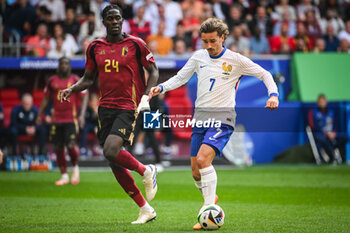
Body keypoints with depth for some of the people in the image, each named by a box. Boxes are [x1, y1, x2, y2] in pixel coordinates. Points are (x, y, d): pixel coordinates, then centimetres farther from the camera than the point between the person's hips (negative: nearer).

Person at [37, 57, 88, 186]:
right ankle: (64, 176, 12)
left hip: (71, 119, -3)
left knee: (71, 145, -14)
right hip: (56, 119, 3)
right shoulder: (52, 81, 9)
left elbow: (85, 97, 0)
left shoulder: (75, 80, 1)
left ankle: (75, 168, 15)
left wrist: (82, 114, -12)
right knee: (58, 148, 3)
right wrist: (39, 115, 12)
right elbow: (46, 99, 17)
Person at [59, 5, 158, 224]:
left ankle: (146, 171, 3)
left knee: (111, 151, -25)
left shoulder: (135, 44, -2)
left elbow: (153, 71, 5)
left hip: (128, 107, -5)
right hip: (106, 107, 5)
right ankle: (145, 209, 14)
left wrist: (145, 97, -9)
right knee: (115, 165, 3)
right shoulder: (95, 47, 9)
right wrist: (72, 89, 0)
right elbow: (88, 78, 18)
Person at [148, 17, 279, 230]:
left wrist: (273, 95, -11)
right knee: (196, 172, 3)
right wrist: (161, 88, -5)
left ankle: (209, 210, -22)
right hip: (200, 116, 5)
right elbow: (180, 78, 13)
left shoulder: (236, 60, -2)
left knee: (203, 159, -26)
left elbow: (264, 75, 5)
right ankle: (211, 199, 32)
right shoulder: (198, 57, 8)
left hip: (222, 117, -5)